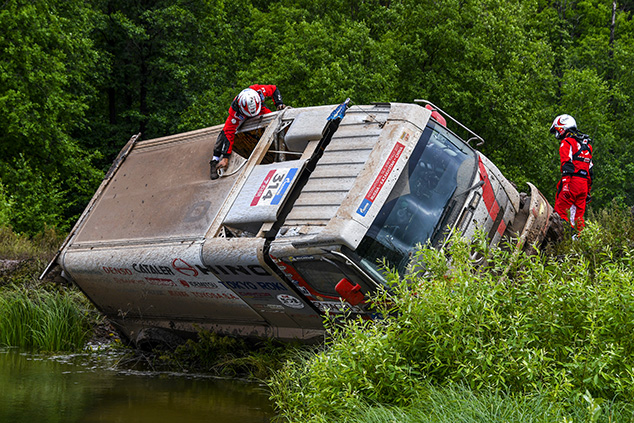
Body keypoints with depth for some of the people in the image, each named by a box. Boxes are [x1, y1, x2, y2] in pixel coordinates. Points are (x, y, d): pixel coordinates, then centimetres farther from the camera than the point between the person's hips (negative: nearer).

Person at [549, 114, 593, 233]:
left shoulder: (566, 142, -1)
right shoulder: (586, 144, 25)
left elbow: (567, 164, -16)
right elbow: (590, 169, 24)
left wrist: (565, 184, -24)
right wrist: (588, 190, 26)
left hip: (572, 182, -8)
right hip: (584, 184, 8)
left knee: (561, 213, -9)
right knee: (578, 217, 8)